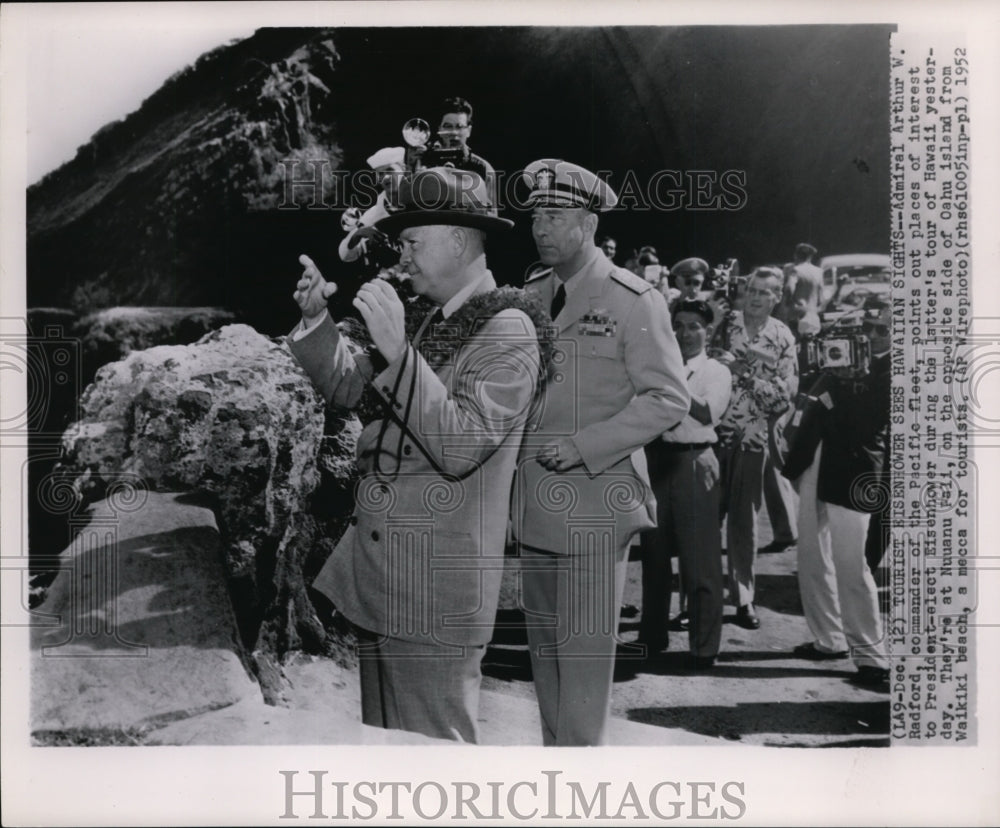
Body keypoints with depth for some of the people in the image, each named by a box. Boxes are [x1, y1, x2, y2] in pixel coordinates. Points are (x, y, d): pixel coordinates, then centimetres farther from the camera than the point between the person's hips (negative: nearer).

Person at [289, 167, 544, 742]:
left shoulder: (506, 331, -13)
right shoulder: (424, 318, 12)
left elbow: (461, 448, -22)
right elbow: (350, 389, 16)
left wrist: (398, 350, -26)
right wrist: (317, 319, 3)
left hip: (437, 586, -8)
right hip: (378, 566, 8)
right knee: (382, 737, 18)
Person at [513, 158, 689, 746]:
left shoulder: (634, 301, -7)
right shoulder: (530, 297, 12)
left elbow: (669, 399, -10)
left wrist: (583, 446, -17)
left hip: (597, 505, -6)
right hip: (536, 508, 6)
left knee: (586, 658, -3)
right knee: (544, 653, 15)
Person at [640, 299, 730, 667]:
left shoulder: (717, 371, 4)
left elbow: (708, 412, -12)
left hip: (693, 463, -4)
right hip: (656, 458, 4)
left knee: (700, 557, -4)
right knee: (654, 552, 13)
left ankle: (704, 646, 6)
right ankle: (653, 634, 28)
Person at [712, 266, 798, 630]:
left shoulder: (783, 338, 4)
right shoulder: (726, 323, 2)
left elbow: (784, 393, -2)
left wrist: (744, 371, -11)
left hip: (753, 436, 1)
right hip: (713, 430, -1)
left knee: (744, 518, 9)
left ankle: (743, 596, 20)